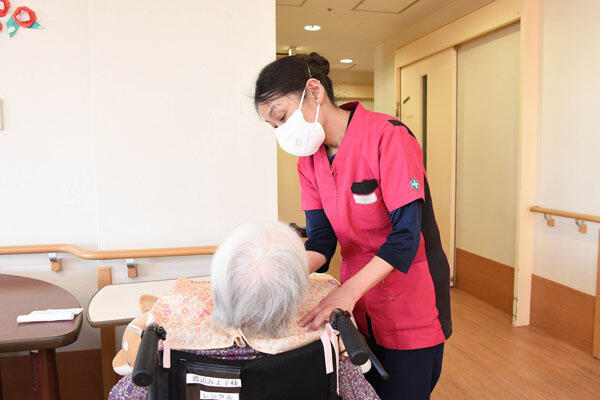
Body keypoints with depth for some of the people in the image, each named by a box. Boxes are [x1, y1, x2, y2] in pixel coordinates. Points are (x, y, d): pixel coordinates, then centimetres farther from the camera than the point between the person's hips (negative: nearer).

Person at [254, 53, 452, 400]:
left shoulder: (388, 136, -18)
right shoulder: (309, 157, 2)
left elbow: (406, 233, -22)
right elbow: (321, 238, -4)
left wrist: (348, 290, -33)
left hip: (410, 306, -5)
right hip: (357, 306, 6)